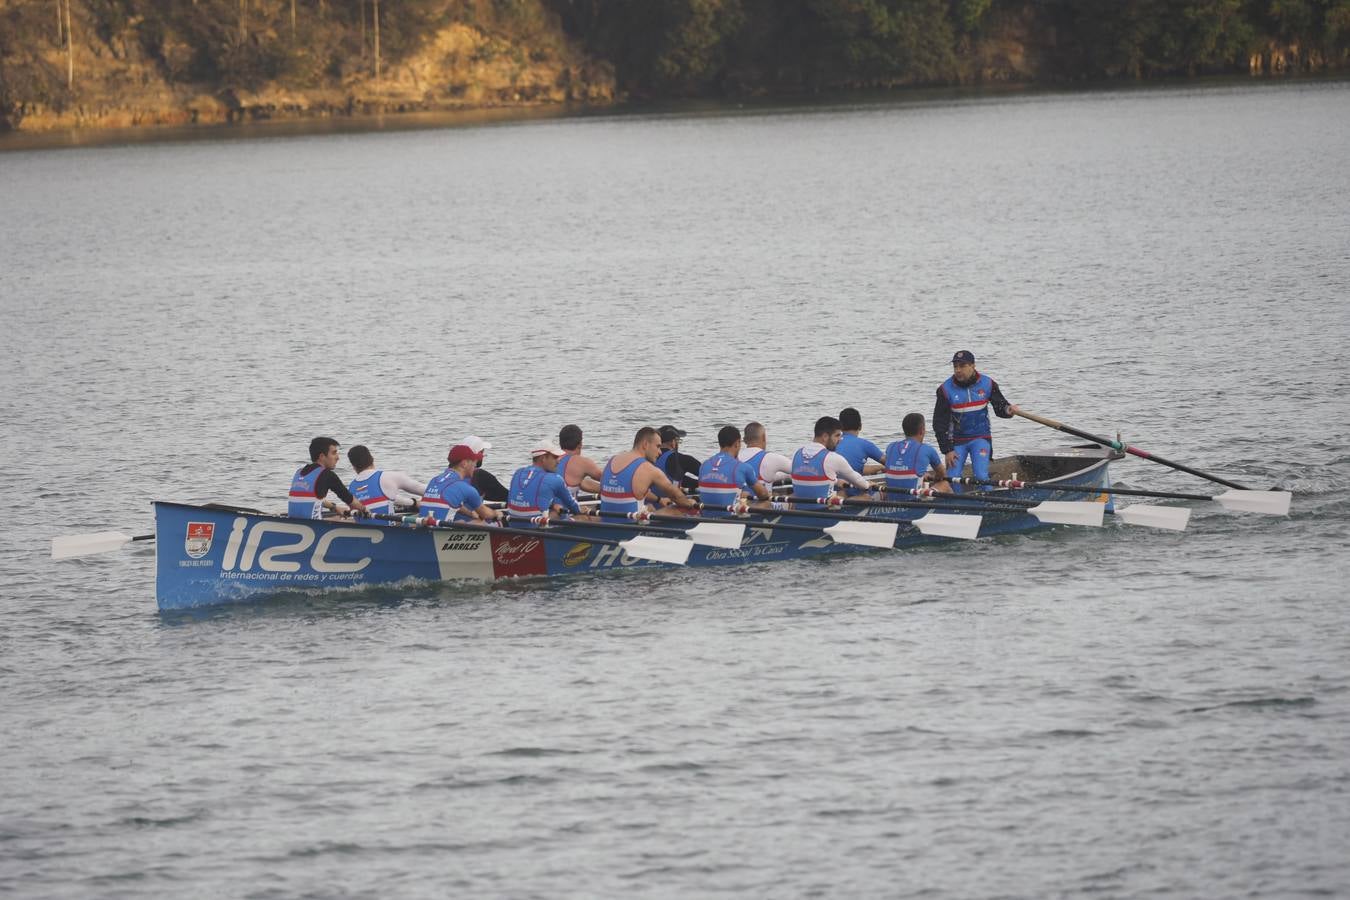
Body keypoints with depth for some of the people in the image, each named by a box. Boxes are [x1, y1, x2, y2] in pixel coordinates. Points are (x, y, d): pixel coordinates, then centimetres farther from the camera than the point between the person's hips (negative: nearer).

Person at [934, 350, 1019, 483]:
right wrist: (947, 450, -10)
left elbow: (1000, 407, 8)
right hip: (957, 441, 0)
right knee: (952, 480, -4)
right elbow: (939, 423, -6)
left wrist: (1008, 410, -18)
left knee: (981, 476, -15)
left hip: (980, 438, 0)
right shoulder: (946, 389, -9)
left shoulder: (987, 384, -5)